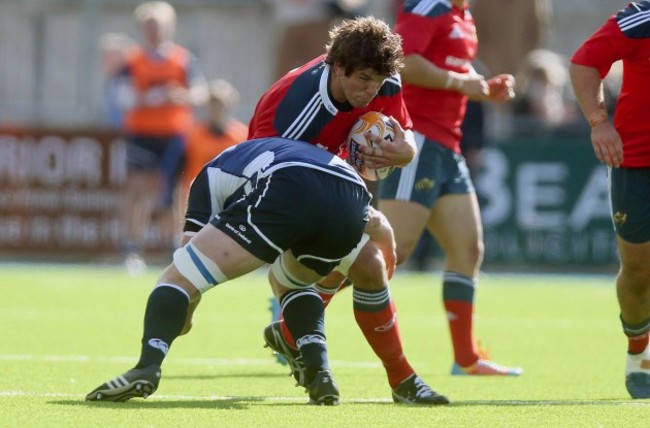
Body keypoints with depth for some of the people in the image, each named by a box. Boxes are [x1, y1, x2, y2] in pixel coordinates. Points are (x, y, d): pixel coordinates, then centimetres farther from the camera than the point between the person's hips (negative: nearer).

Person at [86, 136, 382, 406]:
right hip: (351, 202, 5)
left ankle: (147, 366, -21)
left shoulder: (211, 175, 34)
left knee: (177, 277, 4)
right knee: (288, 282, 36)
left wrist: (182, 317, 43)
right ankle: (319, 374, 14)